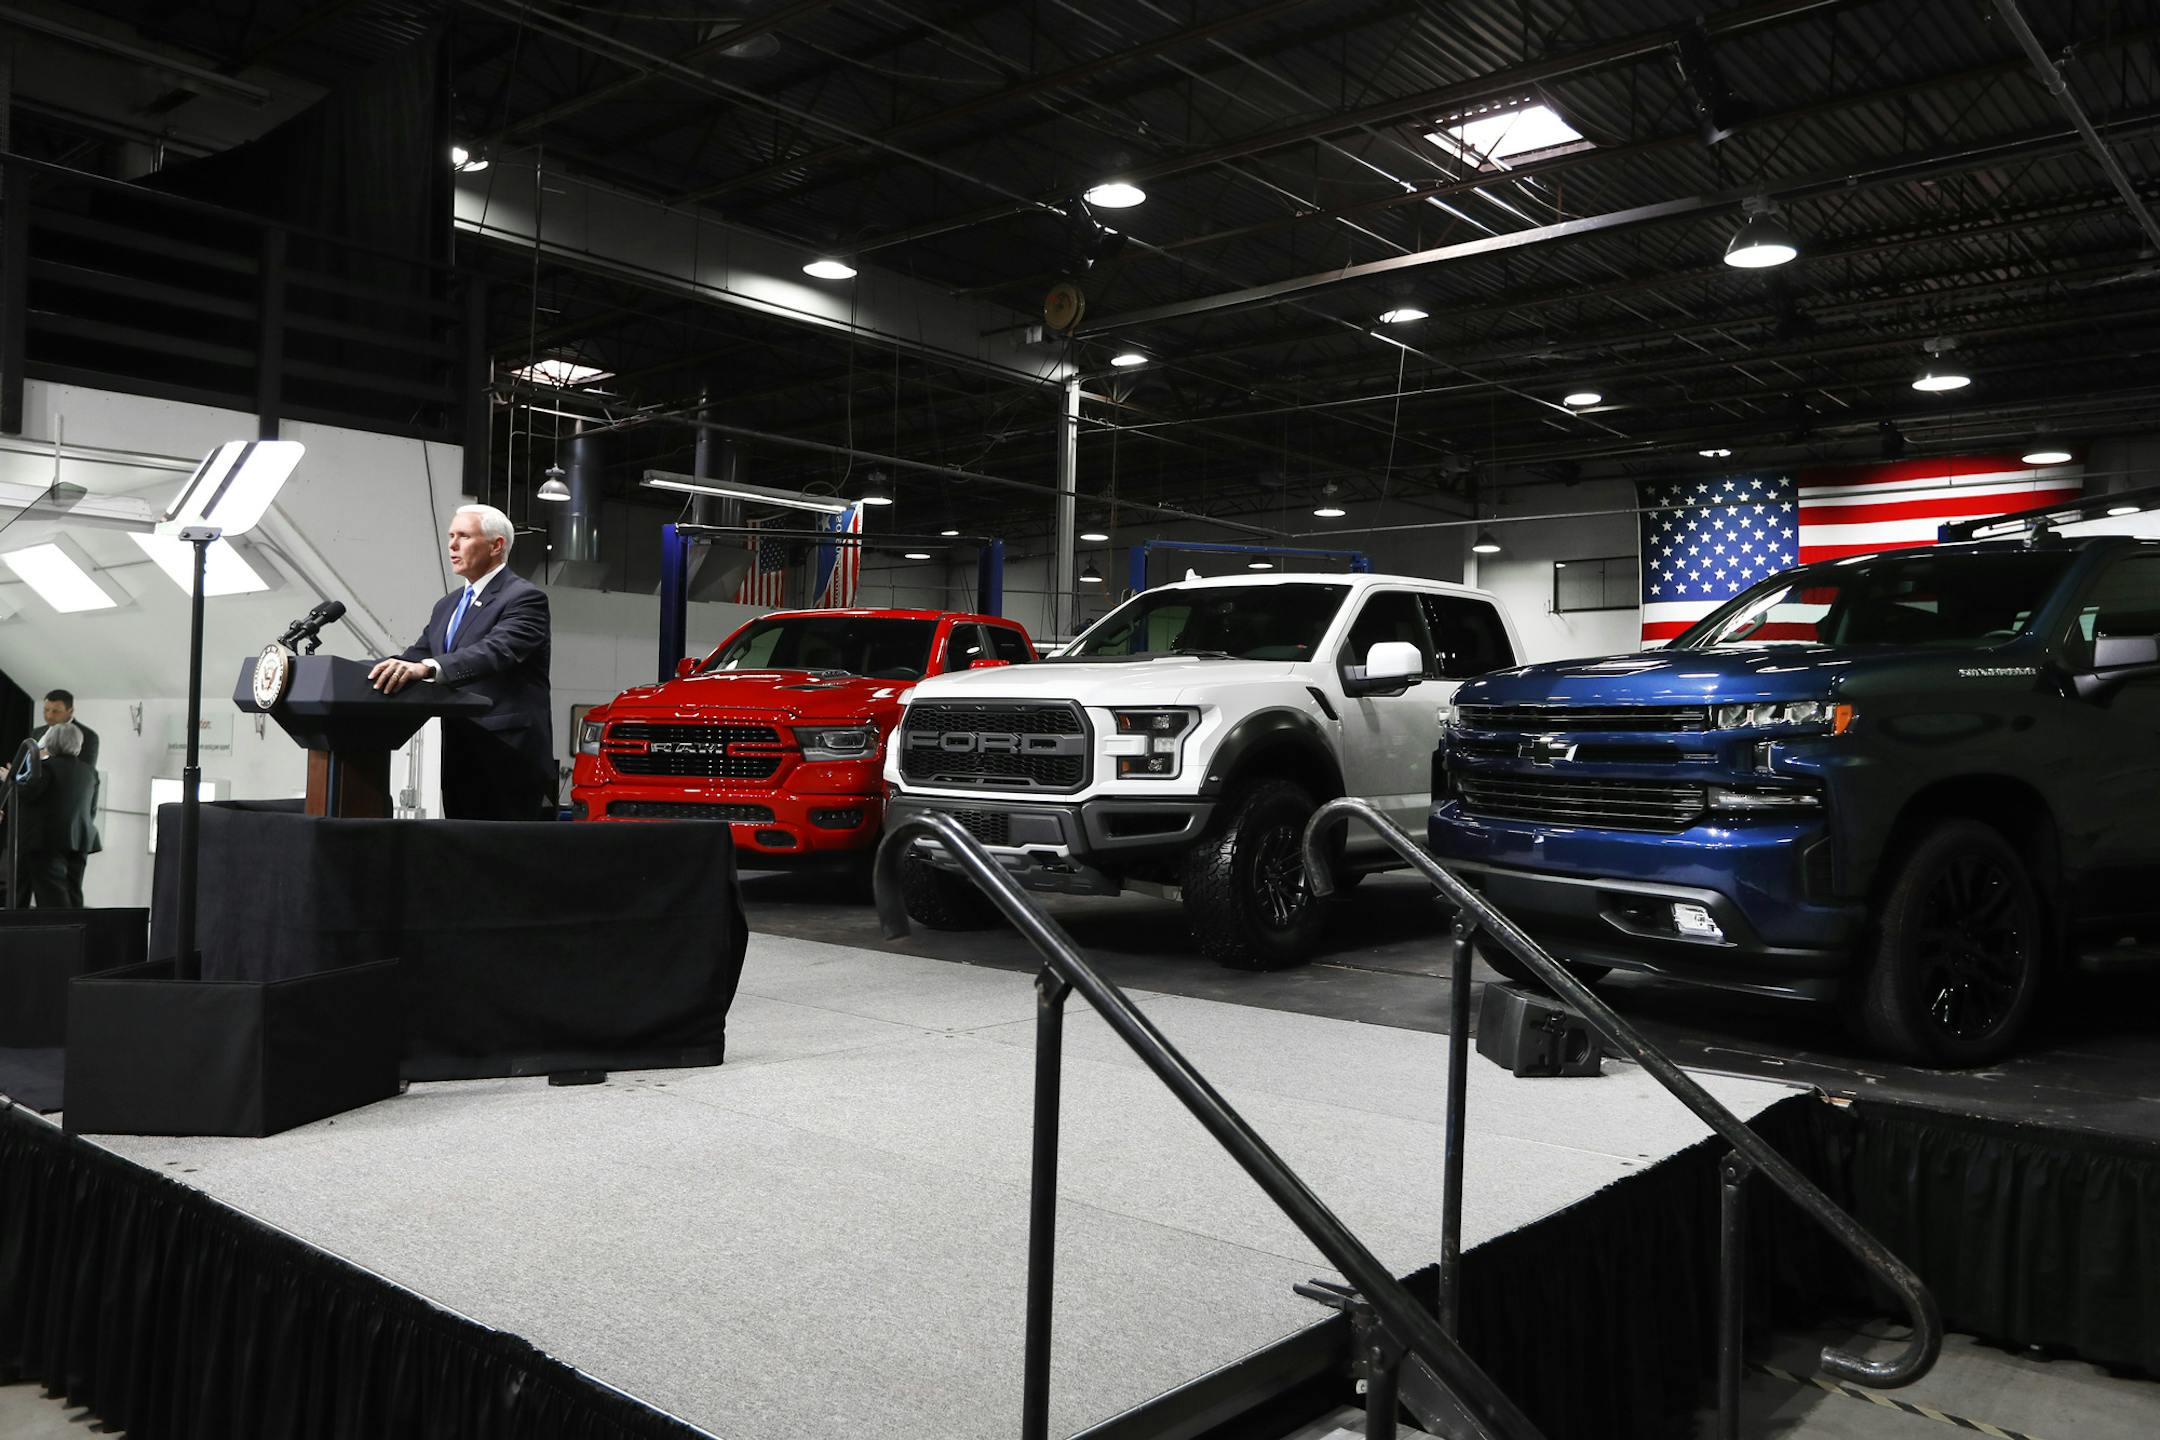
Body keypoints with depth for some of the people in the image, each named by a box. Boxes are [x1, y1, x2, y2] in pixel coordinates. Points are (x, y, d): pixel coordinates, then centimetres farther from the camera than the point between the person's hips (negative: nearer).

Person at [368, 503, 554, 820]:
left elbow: (496, 651, -24)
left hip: (506, 760, -8)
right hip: (459, 758, 8)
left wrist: (428, 667, -38)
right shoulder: (447, 606, 21)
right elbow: (415, 655, 16)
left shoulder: (525, 598, -8)